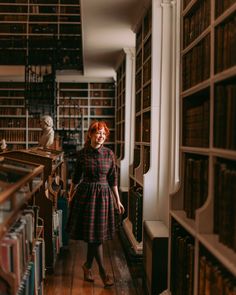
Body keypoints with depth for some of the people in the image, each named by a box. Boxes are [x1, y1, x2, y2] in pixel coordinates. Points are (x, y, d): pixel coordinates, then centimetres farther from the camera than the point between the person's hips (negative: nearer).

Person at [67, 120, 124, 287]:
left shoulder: (109, 154, -1)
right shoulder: (82, 154, -2)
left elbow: (113, 179, 3)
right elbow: (76, 177, 8)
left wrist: (118, 201, 4)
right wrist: (71, 195, 14)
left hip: (103, 195, 1)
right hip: (86, 194, -1)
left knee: (98, 234, 7)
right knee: (94, 235, 1)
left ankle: (88, 266, 27)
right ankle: (103, 271, 12)